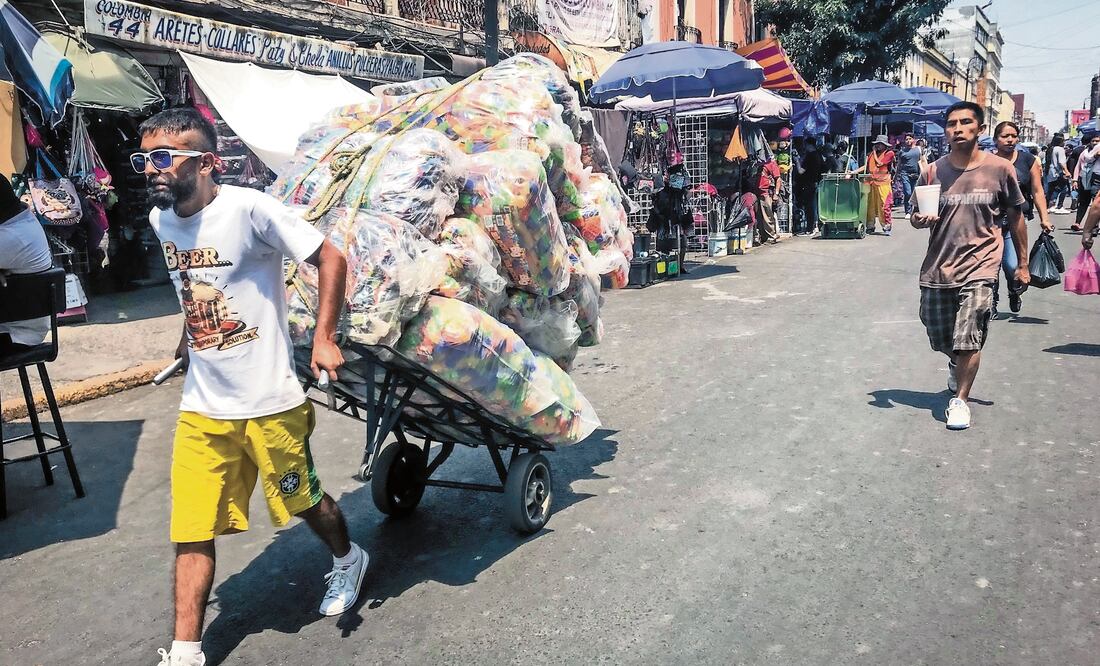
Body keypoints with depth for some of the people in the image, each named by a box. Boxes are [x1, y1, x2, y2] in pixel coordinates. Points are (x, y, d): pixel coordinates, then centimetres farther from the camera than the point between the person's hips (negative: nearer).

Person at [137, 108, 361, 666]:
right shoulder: (160, 220, 4)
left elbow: (331, 259, -14)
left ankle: (348, 561, 46)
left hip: (270, 402, -5)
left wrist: (324, 339, -16)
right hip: (201, 408, 5)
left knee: (303, 501, 16)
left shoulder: (249, 208, -17)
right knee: (191, 533, 5)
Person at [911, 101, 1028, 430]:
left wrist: (1022, 264, 8)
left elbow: (1015, 217, 7)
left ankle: (960, 399, 7)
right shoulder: (933, 172, 0)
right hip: (937, 267, 3)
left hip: (979, 267, -3)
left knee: (969, 338, -12)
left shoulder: (1000, 169, -4)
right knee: (939, 337, 15)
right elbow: (919, 216, 11)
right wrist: (919, 220, -14)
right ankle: (956, 365, 49)